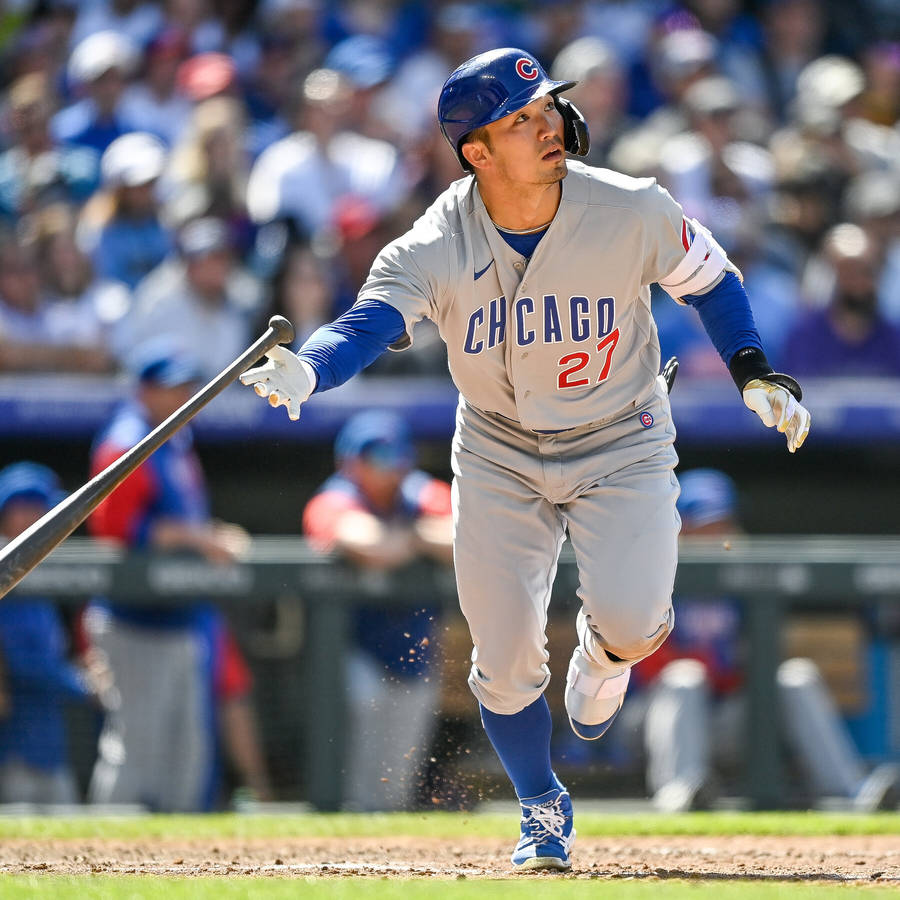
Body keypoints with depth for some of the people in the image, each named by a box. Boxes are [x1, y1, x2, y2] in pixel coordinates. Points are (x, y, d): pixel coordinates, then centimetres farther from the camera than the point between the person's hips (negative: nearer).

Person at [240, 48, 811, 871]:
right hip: (500, 455, 1)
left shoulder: (632, 213, -20)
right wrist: (305, 371, -57)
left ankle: (603, 648, 18)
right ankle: (544, 811, 27)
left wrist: (754, 373, -7)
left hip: (622, 446, -1)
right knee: (505, 660, -2)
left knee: (629, 617, -22)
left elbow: (707, 278, 0)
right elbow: (369, 323, -37)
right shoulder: (436, 249, -22)